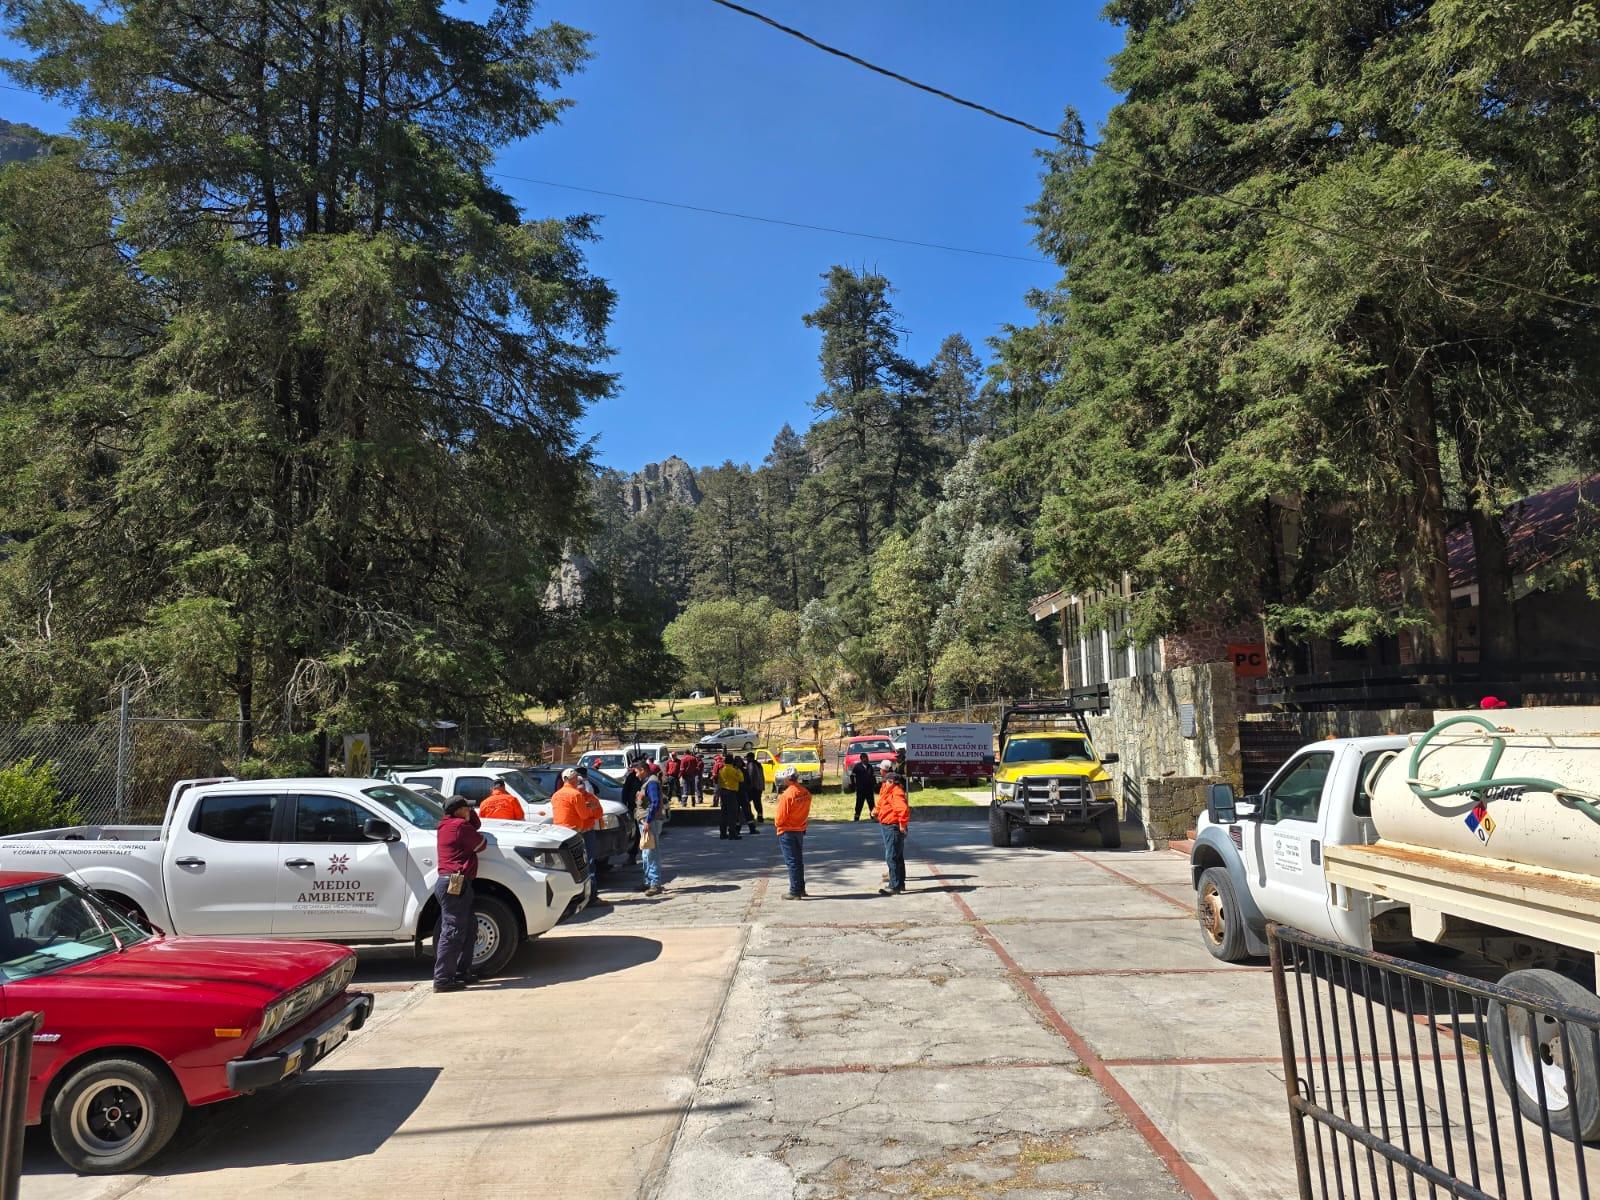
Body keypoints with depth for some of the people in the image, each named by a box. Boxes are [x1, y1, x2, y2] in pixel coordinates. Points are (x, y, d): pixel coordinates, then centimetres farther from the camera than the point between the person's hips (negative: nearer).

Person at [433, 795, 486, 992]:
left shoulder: (446, 826, 19)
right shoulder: (459, 826, -11)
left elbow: (475, 825, 31)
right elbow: (481, 845, -4)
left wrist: (471, 814, 12)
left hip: (448, 882, 11)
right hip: (455, 883, -11)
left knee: (468, 929, 17)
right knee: (453, 931, -10)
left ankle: (461, 972, 22)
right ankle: (442, 979, -9)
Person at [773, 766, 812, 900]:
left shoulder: (787, 795, -22)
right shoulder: (806, 793, -1)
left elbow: (780, 818, -18)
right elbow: (805, 812, 8)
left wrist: (776, 823, 2)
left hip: (787, 832, -7)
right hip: (800, 830, 7)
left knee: (791, 862, 0)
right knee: (799, 861, 17)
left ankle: (795, 891, 3)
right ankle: (801, 888, 26)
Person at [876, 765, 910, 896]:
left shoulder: (896, 793, -21)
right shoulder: (889, 791, 13)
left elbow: (904, 809, -34)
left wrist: (902, 825, -27)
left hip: (894, 828, -11)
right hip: (888, 827, 11)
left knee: (892, 857, -9)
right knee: (897, 857, 18)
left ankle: (894, 886, -6)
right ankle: (900, 883, 29)